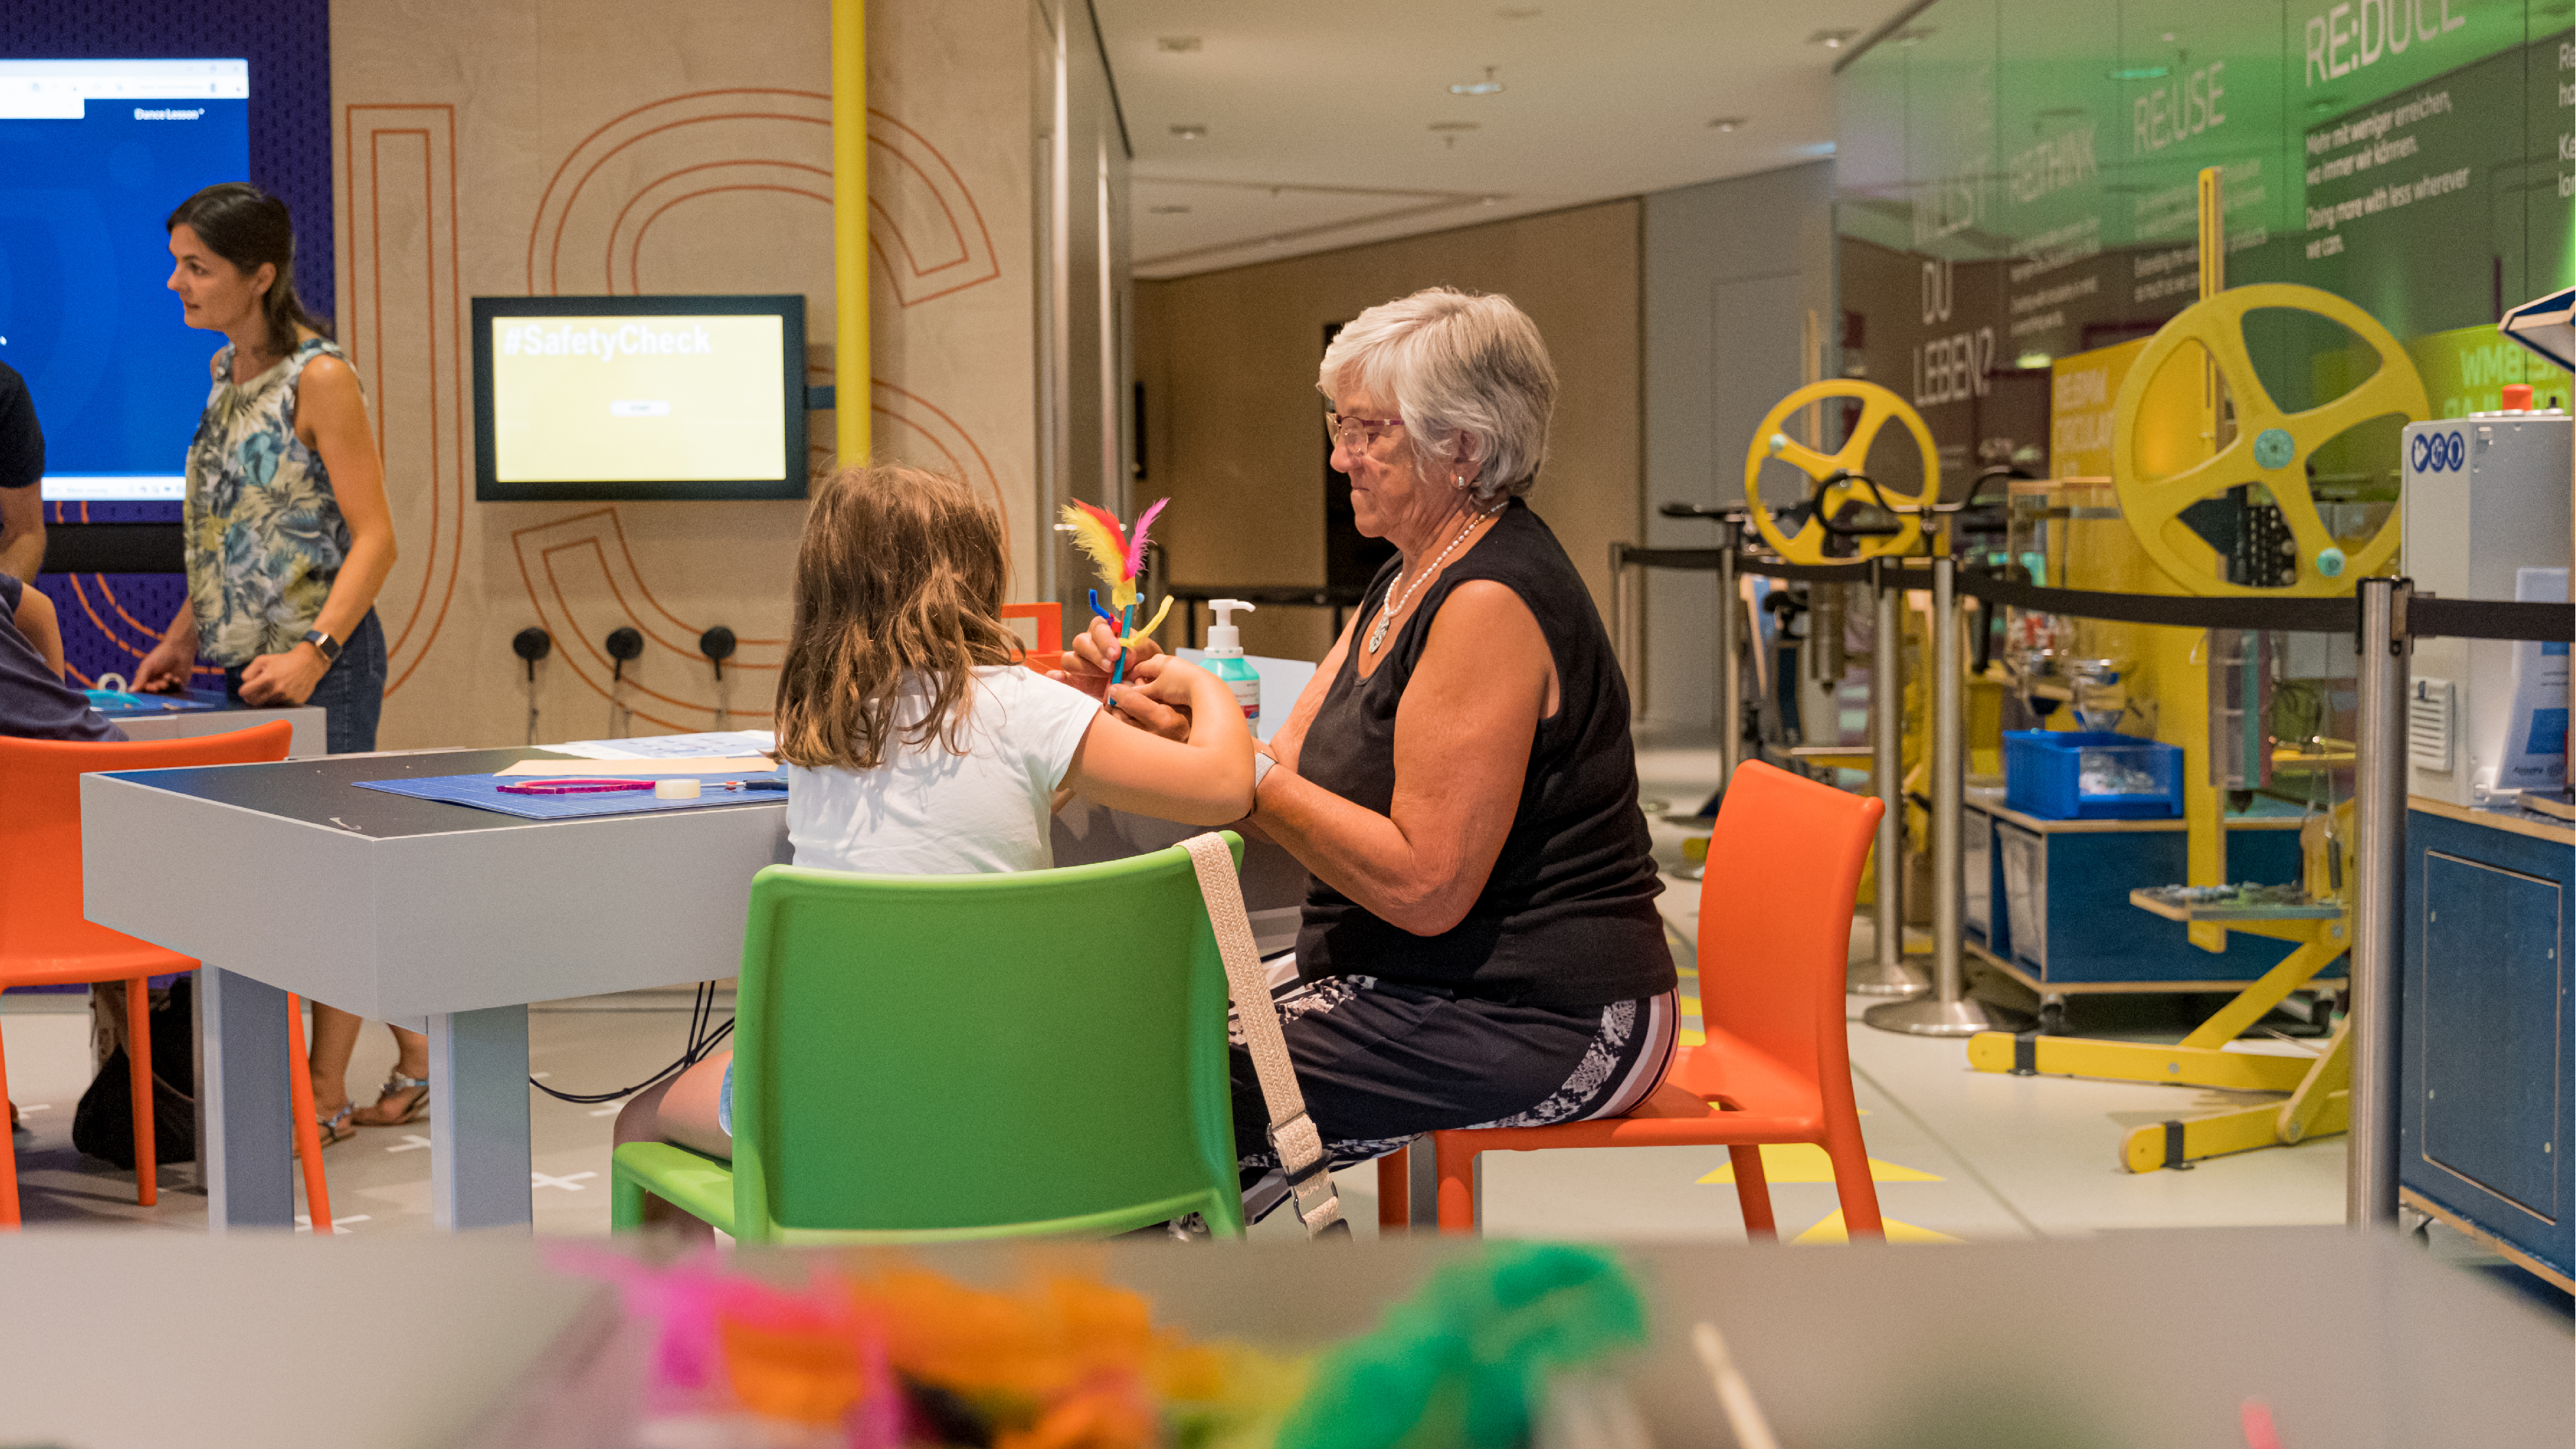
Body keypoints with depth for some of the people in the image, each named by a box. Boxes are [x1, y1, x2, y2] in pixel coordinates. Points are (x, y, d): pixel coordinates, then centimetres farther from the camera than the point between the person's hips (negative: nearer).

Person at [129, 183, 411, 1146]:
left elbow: (374, 536, -16)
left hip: (324, 661, -8)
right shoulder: (228, 372, 12)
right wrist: (185, 635, 12)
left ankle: (325, 1094, 8)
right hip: (247, 662, 8)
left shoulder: (320, 378, -12)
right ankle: (411, 1054, 23)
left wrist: (313, 653, -24)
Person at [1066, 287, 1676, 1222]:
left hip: (1545, 1027, -10)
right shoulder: (1410, 582, 14)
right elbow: (1288, 774, 8)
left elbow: (1424, 884, -23)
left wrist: (1241, 774, -21)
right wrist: (1154, 715, -7)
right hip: (1425, 985, 10)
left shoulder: (1491, 601, -19)